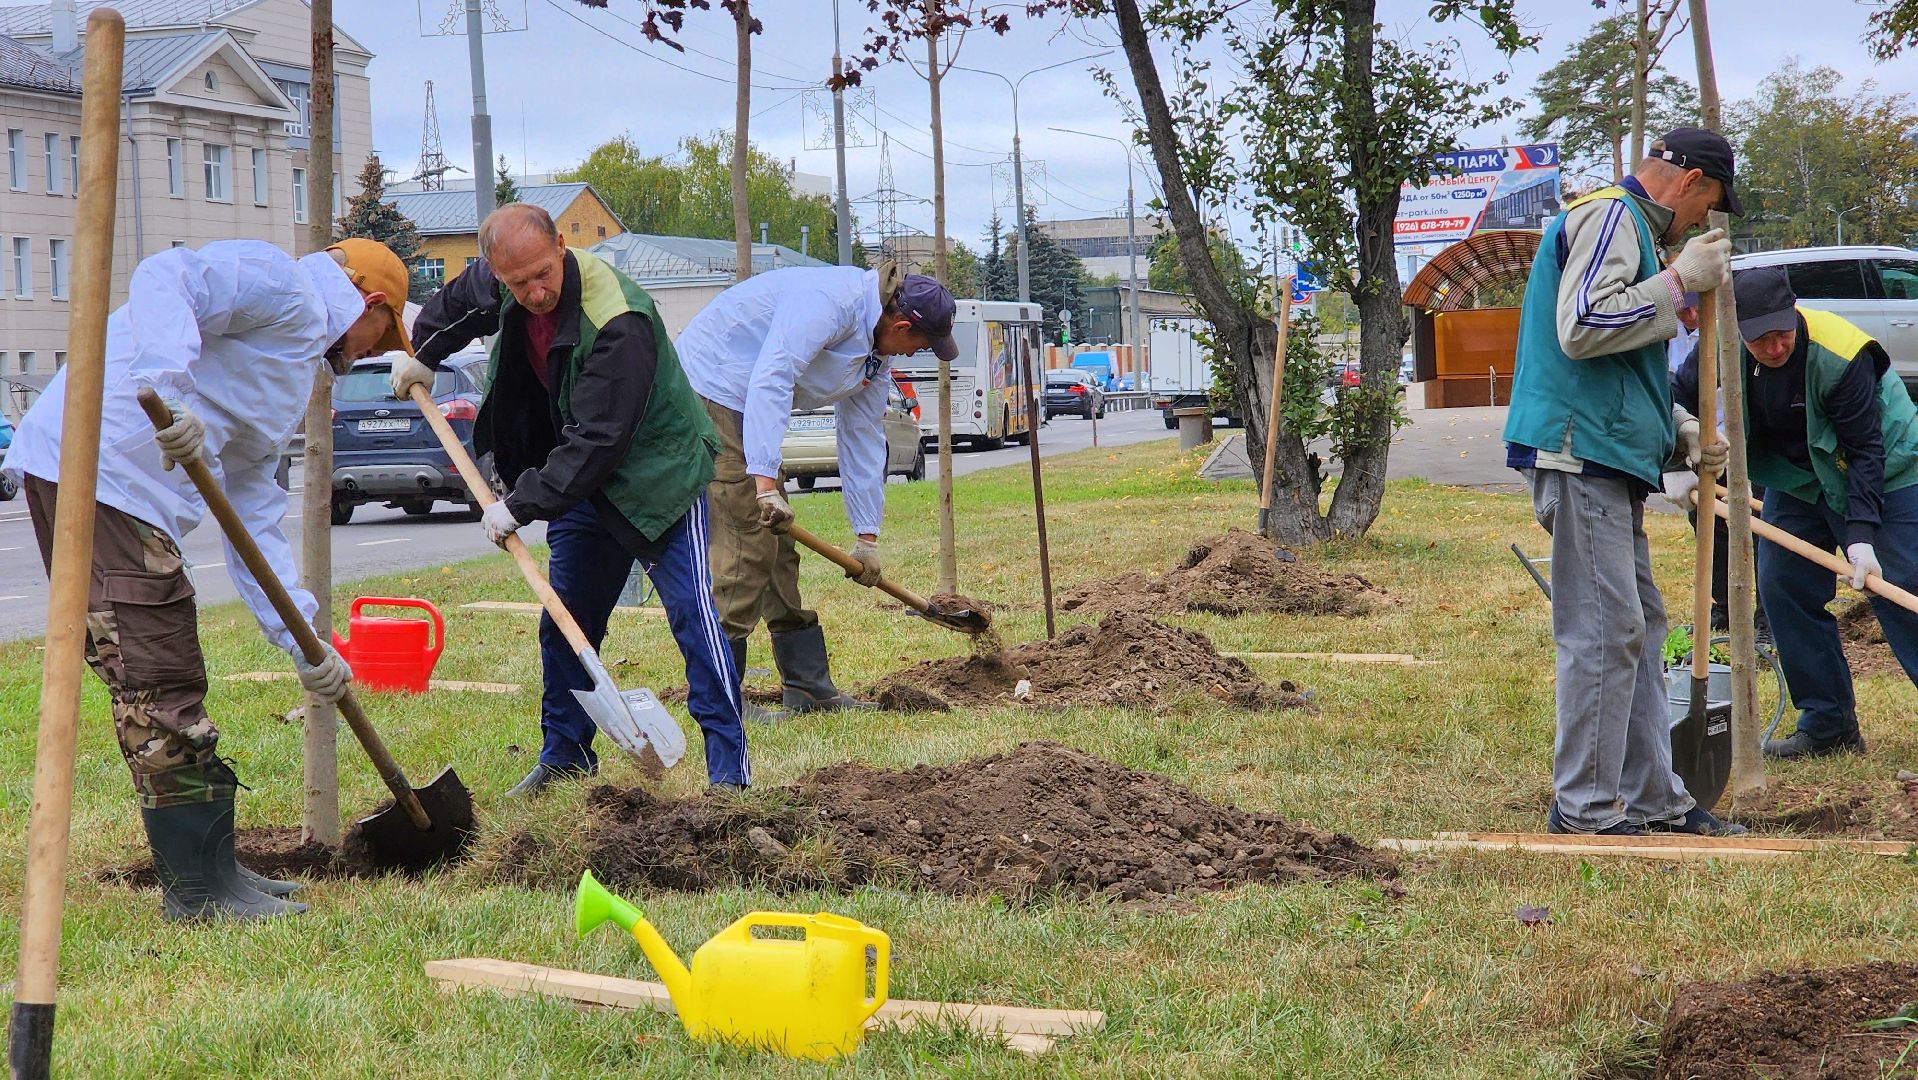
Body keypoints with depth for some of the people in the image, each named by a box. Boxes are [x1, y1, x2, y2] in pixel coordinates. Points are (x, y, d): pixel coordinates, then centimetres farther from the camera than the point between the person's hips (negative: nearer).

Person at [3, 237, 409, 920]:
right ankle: (201, 888, -1)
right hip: (95, 468, -10)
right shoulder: (283, 286, 0)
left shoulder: (299, 367, 29)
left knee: (166, 688, 16)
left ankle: (206, 870, 24)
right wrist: (172, 392, -33)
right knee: (159, 684, -6)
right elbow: (163, 279, -19)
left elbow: (255, 520, 26)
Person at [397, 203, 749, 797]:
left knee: (691, 610, -15)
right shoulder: (495, 284, -9)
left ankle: (729, 766, -14)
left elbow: (597, 439, -33)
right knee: (564, 620, 10)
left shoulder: (618, 321, -33)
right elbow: (456, 302, 19)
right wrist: (424, 354, 23)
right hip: (583, 479, 7)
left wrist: (522, 505, -30)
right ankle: (565, 753, 24)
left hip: (658, 473, -7)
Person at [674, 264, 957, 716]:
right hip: (711, 390, -11)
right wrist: (766, 483, -36)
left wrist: (867, 537, 18)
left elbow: (863, 440, 17)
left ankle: (808, 686, 19)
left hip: (741, 403, 11)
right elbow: (770, 381, -31)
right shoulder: (831, 302, -23)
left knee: (778, 544, 12)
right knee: (749, 539, -13)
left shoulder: (875, 354, 9)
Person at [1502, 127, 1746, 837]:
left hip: (1610, 463, 11)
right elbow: (1581, 328, -24)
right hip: (1582, 456, -11)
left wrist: (1681, 429, 17)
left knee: (1639, 629, 13)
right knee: (1604, 633, -10)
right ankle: (1584, 811, -5)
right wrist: (1680, 283, -17)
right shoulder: (1608, 217, -9)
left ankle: (1652, 797, 19)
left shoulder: (1628, 226, 24)